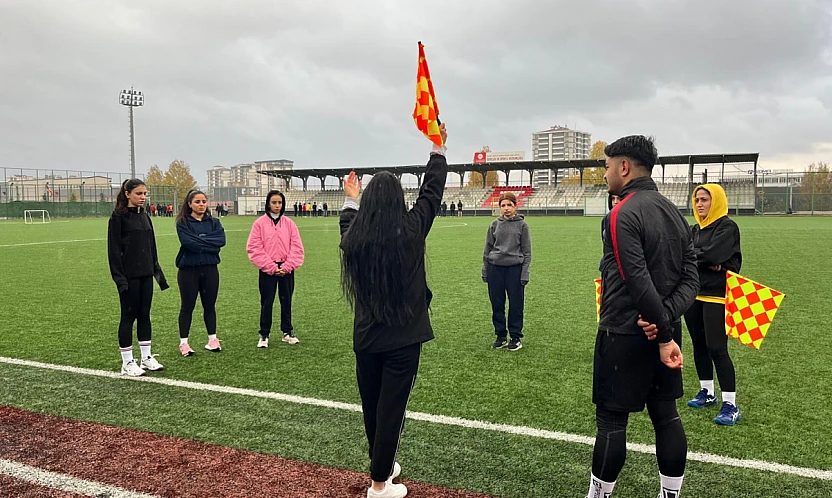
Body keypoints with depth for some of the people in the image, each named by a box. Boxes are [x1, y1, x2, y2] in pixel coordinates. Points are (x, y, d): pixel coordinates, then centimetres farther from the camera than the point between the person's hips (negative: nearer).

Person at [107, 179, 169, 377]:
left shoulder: (145, 216, 12)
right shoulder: (118, 217, -8)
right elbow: (114, 249, -11)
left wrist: (157, 271, 14)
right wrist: (119, 277, -16)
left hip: (145, 274, 6)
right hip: (129, 275, -6)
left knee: (144, 315, 11)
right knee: (129, 316, 1)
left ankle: (147, 358, 19)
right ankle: (127, 363, 10)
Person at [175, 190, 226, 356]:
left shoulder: (214, 222, 8)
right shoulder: (183, 222, -1)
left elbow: (221, 240, -10)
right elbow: (187, 241, -19)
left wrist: (198, 241, -15)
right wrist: (209, 244, -14)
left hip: (210, 269, 3)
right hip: (188, 269, -3)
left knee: (210, 305, 12)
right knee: (187, 306, 4)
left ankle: (212, 339, 23)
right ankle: (183, 342, 13)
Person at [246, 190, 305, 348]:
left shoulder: (289, 223, 3)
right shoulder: (260, 223, -2)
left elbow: (297, 247, 1)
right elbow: (254, 248, -7)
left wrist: (287, 266, -10)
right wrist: (272, 267, -12)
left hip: (287, 269, 2)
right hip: (267, 270, -2)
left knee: (286, 301, 10)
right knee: (266, 302, 4)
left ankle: (288, 332, 21)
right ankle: (264, 335, 12)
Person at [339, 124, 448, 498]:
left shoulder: (354, 236, -4)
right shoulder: (411, 230, -11)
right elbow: (432, 191, 3)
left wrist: (351, 200, 38)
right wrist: (438, 149, 16)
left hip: (366, 337, 4)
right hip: (404, 337, -3)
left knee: (371, 406, 18)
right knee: (391, 409, 5)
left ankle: (382, 465, 37)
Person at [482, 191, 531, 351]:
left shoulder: (522, 225, 1)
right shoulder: (495, 225, 6)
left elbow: (527, 251, 1)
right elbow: (488, 249, 11)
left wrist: (525, 273, -5)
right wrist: (485, 271, 8)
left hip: (515, 268, -2)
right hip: (495, 268, 2)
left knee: (516, 305, 4)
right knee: (497, 305, 8)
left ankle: (516, 338, 17)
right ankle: (500, 336, 21)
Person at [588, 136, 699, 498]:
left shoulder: (624, 214, -15)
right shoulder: (674, 212, 10)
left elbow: (639, 282, -22)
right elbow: (691, 278, 5)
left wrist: (664, 334, -17)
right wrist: (666, 318, -8)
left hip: (625, 334, -8)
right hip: (663, 331, 8)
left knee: (611, 420, 4)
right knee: (666, 416, 15)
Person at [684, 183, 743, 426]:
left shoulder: (727, 227, -8)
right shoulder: (696, 229, 12)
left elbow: (712, 254, -22)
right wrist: (707, 263, -17)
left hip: (716, 296, -7)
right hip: (694, 293, 7)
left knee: (717, 348, -9)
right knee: (699, 345, 13)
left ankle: (731, 405, -1)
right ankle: (707, 392, 28)